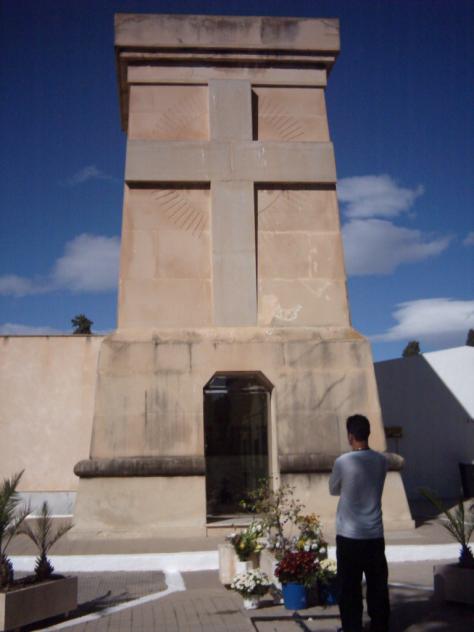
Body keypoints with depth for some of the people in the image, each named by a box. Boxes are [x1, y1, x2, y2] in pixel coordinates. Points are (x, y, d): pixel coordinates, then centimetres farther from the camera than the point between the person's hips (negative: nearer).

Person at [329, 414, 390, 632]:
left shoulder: (343, 461, -14)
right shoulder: (381, 460, 0)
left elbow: (333, 490, 3)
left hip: (349, 535, -4)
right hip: (375, 534, 4)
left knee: (350, 588, 8)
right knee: (378, 586, 15)